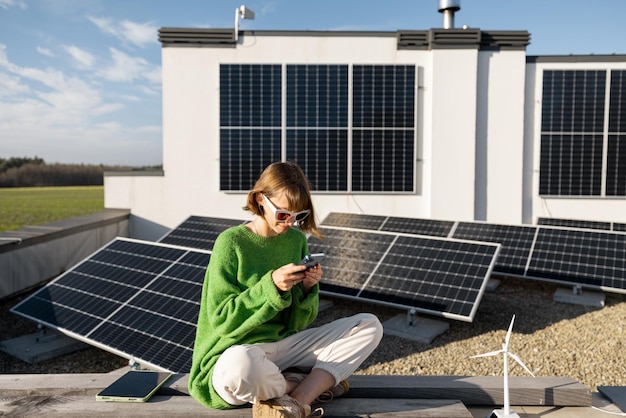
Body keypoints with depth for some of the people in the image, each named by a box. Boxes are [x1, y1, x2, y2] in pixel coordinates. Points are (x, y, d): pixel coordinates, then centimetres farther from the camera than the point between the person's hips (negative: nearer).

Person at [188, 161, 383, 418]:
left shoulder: (297, 240, 4)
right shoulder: (230, 242, -11)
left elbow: (299, 322, 8)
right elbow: (221, 317, -13)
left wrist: (307, 289, -14)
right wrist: (270, 286, -24)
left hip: (286, 343, 6)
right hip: (239, 350, -5)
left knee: (369, 325, -5)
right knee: (240, 366, -43)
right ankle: (318, 383, -11)